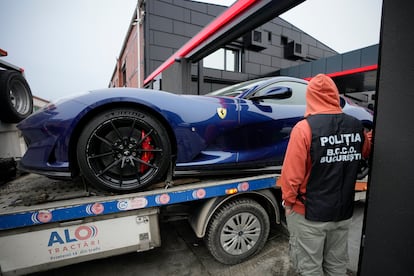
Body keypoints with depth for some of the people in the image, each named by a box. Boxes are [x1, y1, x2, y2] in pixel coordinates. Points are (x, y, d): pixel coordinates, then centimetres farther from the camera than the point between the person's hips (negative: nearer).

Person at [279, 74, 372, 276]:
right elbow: (366, 153, 18)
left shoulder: (305, 127, -22)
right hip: (344, 211, 6)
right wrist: (369, 137, 38)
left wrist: (288, 200, -5)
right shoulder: (356, 126, -3)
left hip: (310, 213, -5)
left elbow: (292, 172, -21)